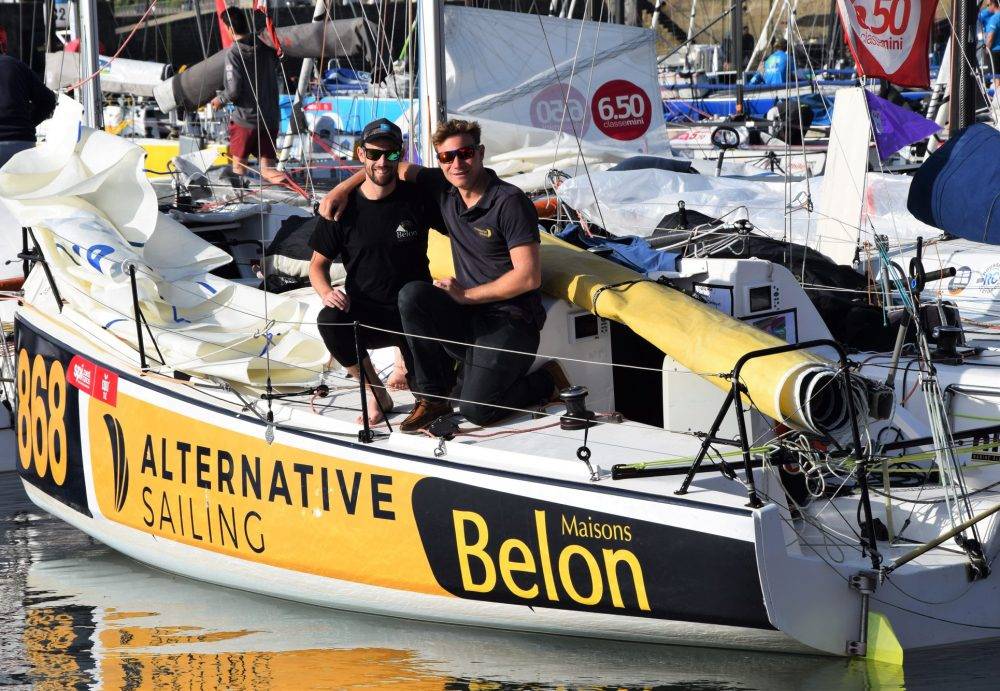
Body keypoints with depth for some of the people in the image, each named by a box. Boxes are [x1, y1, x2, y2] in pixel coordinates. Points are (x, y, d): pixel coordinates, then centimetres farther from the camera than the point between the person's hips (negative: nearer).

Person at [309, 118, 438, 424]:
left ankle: (406, 357, 16)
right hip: (364, 312, 1)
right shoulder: (344, 206, -2)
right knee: (330, 320, -34)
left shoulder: (418, 198, -4)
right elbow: (318, 263, 5)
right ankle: (377, 394, -11)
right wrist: (326, 292, -19)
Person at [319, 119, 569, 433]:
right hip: (469, 319, 6)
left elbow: (529, 277, -17)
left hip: (511, 322, -6)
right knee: (412, 294, -22)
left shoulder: (510, 203, -14)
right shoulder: (444, 189, 4)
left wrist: (465, 294, -11)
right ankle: (433, 396, -8)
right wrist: (340, 189, 9)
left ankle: (547, 381, 8)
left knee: (476, 409, -22)